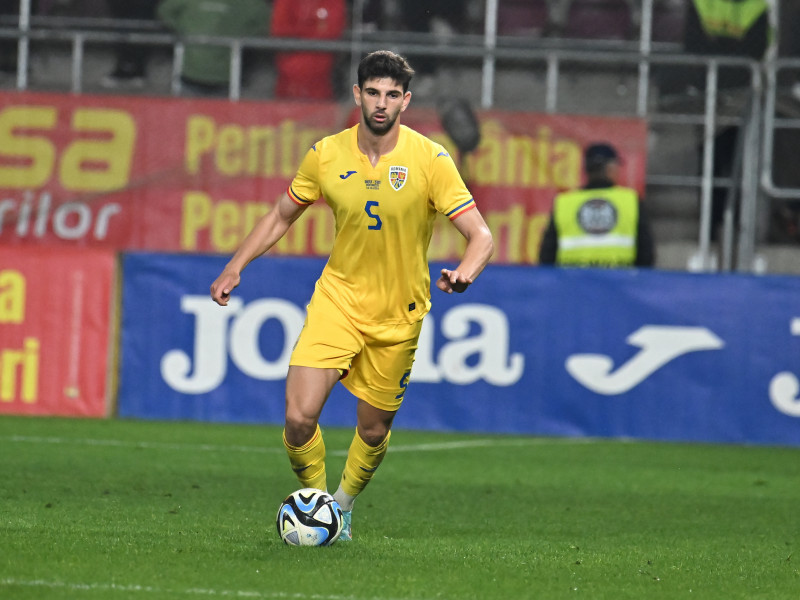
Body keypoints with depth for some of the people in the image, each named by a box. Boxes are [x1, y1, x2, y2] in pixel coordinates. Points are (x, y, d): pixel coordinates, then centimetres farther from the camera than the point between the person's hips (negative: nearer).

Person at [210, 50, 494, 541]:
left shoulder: (430, 160, -13)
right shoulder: (326, 155, -5)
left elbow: (480, 235, -15)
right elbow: (281, 217, 11)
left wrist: (464, 274, -36)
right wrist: (235, 267, 1)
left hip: (399, 314, -1)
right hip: (338, 298, 1)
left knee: (373, 431, 8)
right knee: (299, 417, -15)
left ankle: (344, 504, 38)